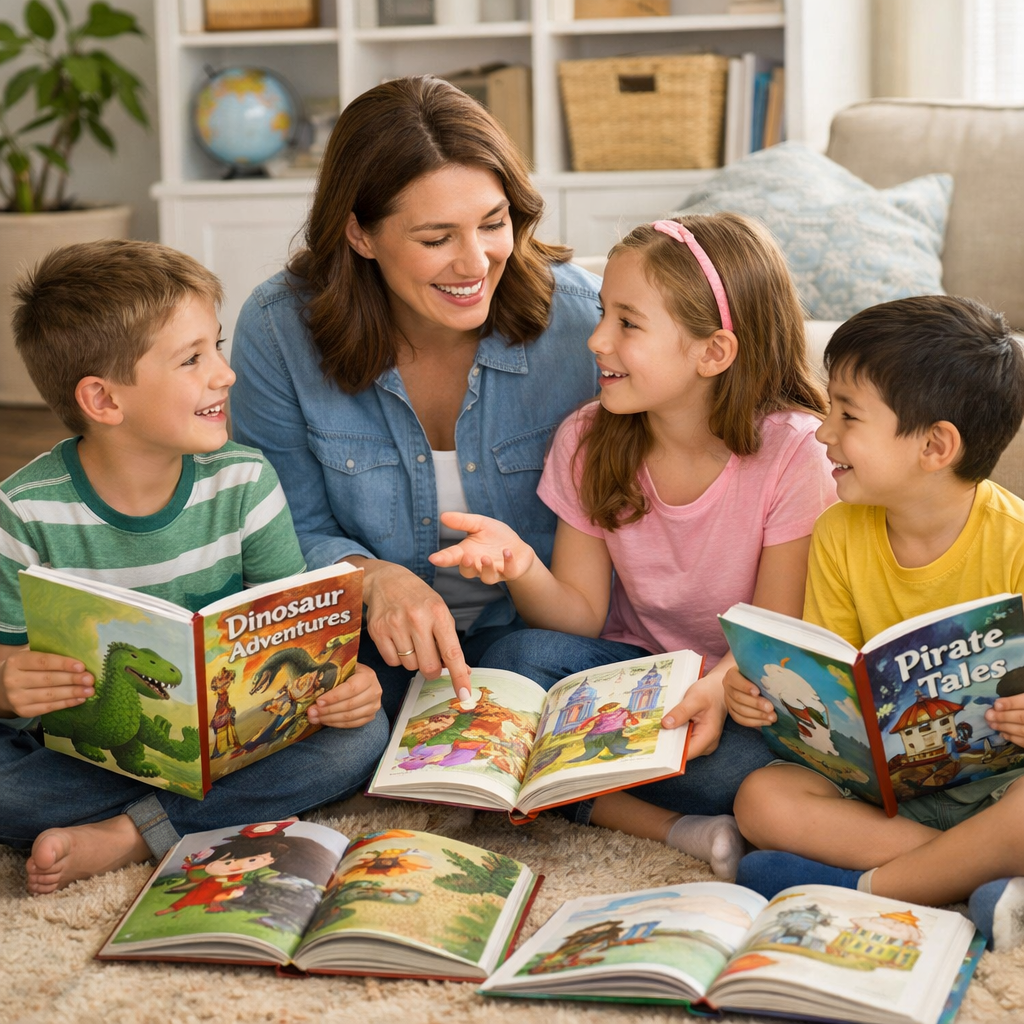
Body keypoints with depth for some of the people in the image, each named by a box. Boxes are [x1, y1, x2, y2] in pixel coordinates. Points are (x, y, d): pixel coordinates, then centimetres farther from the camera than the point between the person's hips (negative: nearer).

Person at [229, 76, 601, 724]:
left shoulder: (582, 319, -13)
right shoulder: (278, 332, -12)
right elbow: (296, 536, -4)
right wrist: (373, 577, -26)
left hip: (531, 628, 1)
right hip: (364, 632, 0)